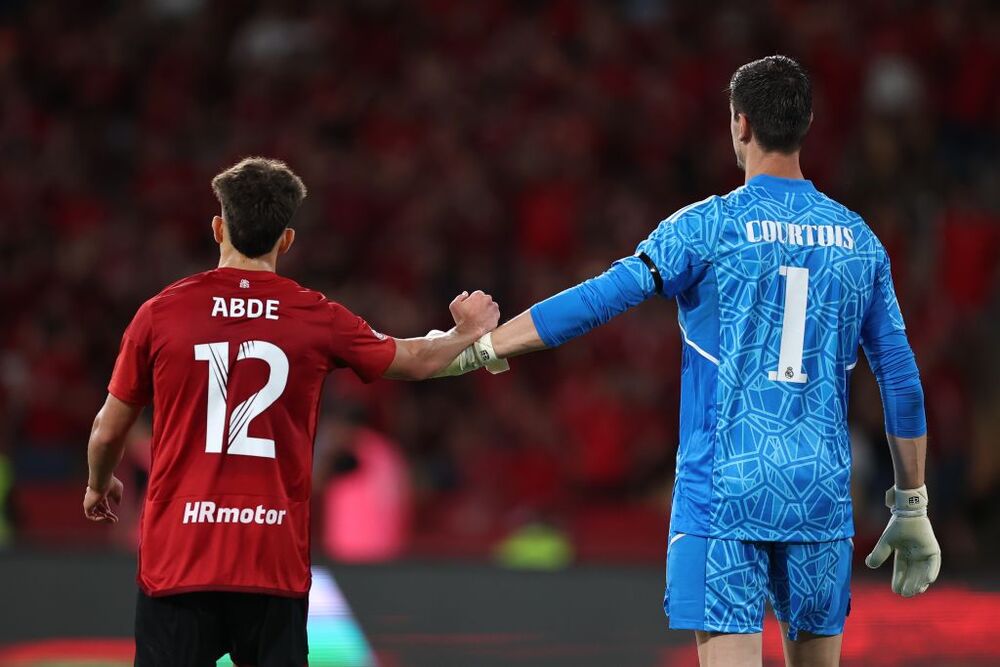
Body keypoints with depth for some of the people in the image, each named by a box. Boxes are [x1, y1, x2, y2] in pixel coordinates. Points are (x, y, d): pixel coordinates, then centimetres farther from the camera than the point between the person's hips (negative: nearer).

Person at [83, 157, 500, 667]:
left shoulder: (161, 314, -2)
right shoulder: (318, 320, 1)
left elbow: (108, 431, 9)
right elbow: (417, 362, 19)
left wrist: (99, 486, 31)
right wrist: (469, 333, 41)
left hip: (176, 561, -1)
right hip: (276, 564, 1)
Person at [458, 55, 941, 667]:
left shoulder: (710, 227, -5)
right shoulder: (857, 238, 8)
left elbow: (596, 301, -7)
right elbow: (902, 381, 10)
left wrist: (483, 347, 2)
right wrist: (912, 508, 17)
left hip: (725, 492, -4)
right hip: (822, 496, 4)